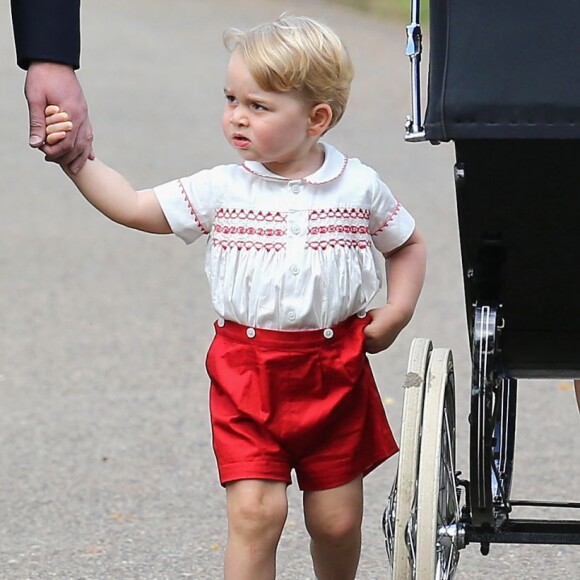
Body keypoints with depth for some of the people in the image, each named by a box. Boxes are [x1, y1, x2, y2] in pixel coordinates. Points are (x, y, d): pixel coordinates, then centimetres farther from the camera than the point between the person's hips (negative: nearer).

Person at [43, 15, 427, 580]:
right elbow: (136, 207, 0)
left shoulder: (359, 187, -1)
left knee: (336, 518, 10)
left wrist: (396, 312, 2)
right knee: (255, 510, -12)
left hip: (334, 373, 1)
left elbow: (407, 244, 14)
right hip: (246, 374, -1)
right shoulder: (222, 189, -2)